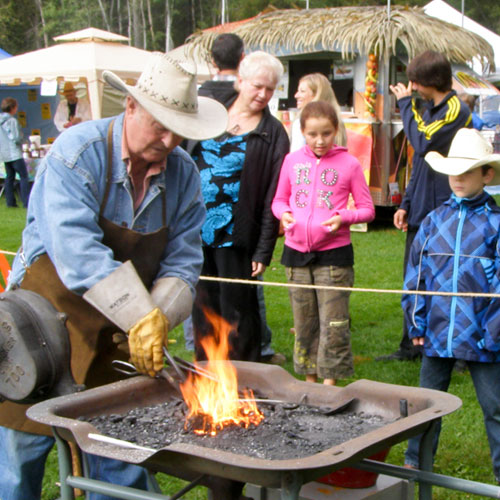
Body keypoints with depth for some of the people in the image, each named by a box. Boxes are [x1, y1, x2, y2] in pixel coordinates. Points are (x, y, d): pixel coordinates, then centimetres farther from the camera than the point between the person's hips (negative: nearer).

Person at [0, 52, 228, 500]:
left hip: (118, 340, 4)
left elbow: (182, 262, -2)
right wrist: (140, 317, -35)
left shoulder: (184, 174, -2)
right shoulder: (77, 153, -18)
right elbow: (77, 251, -29)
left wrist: (160, 317, -20)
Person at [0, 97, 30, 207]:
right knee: (24, 176, -4)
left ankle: (10, 201, 11)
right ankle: (26, 201, -9)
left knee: (9, 177, 12)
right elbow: (16, 138, -19)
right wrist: (21, 136, 1)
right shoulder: (12, 121, -16)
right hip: (14, 154, -8)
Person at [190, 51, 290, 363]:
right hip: (195, 230, 4)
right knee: (203, 305, 11)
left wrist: (264, 250, -11)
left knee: (236, 310, 1)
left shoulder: (273, 134, -1)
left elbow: (273, 196, -5)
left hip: (234, 234, -4)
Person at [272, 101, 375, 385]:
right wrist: (284, 214, -6)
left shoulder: (349, 164, -3)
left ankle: (330, 384, 8)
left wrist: (343, 217, -17)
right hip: (297, 252, 3)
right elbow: (279, 200, 16)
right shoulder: (293, 161, 5)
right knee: (304, 321, 11)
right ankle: (309, 380, 24)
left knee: (333, 323, -3)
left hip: (334, 253, -3)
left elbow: (367, 209, 1)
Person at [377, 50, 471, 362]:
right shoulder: (429, 109, 15)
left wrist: (406, 103, -12)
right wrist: (406, 204, 13)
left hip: (441, 211, -9)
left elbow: (423, 143, -24)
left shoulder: (457, 111, -12)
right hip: (420, 211, 9)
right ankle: (411, 347, 25)